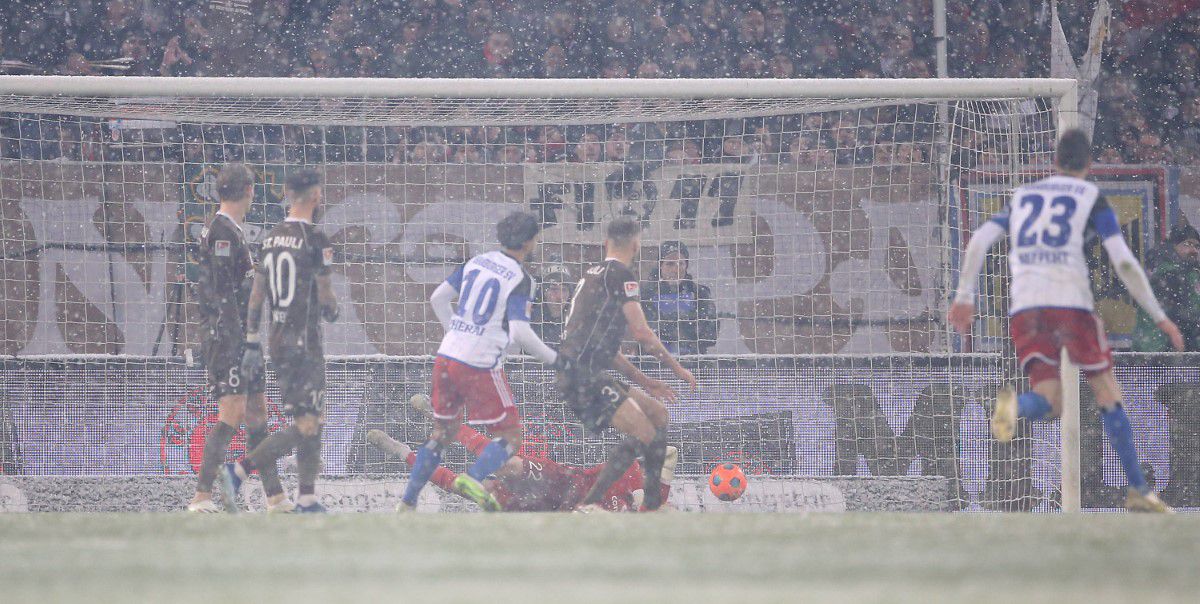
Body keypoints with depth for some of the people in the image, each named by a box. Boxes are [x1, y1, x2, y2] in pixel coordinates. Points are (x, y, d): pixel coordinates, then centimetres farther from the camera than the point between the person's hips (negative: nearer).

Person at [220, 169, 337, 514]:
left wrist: (252, 346, 12)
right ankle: (238, 472, -18)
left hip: (277, 339, 8)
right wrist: (332, 311, 12)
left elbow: (256, 296, 9)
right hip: (304, 340, -8)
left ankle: (307, 499, 14)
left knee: (313, 420, 15)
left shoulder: (271, 238, 9)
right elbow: (325, 295, -12)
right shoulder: (314, 240, -13)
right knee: (306, 426, -8)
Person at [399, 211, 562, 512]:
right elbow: (520, 331, -18)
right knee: (510, 437, 1)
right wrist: (552, 359, -5)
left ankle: (408, 501, 17)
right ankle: (473, 478, -24)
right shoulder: (519, 279, -9)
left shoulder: (476, 262, 10)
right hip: (481, 367, -7)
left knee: (442, 433, 20)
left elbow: (437, 298, 14)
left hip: (447, 357, 7)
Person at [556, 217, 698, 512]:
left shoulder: (594, 274, 23)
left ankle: (653, 503, 20)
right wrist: (676, 368, -1)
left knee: (657, 412, 17)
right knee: (643, 433, -18)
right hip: (581, 374, -10)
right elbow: (641, 333, -13)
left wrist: (643, 381, 26)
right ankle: (588, 505, -20)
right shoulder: (620, 275, -8)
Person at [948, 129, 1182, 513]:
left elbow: (979, 240, 9)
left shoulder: (1022, 197, 21)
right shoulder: (1092, 198, 8)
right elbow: (1124, 264, -1)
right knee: (1108, 396, 8)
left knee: (1049, 405, 1)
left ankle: (1013, 405, -35)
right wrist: (1160, 318, 3)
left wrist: (964, 298, 8)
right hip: (1071, 301, -3)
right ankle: (1138, 491, 7)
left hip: (1024, 308, 3)